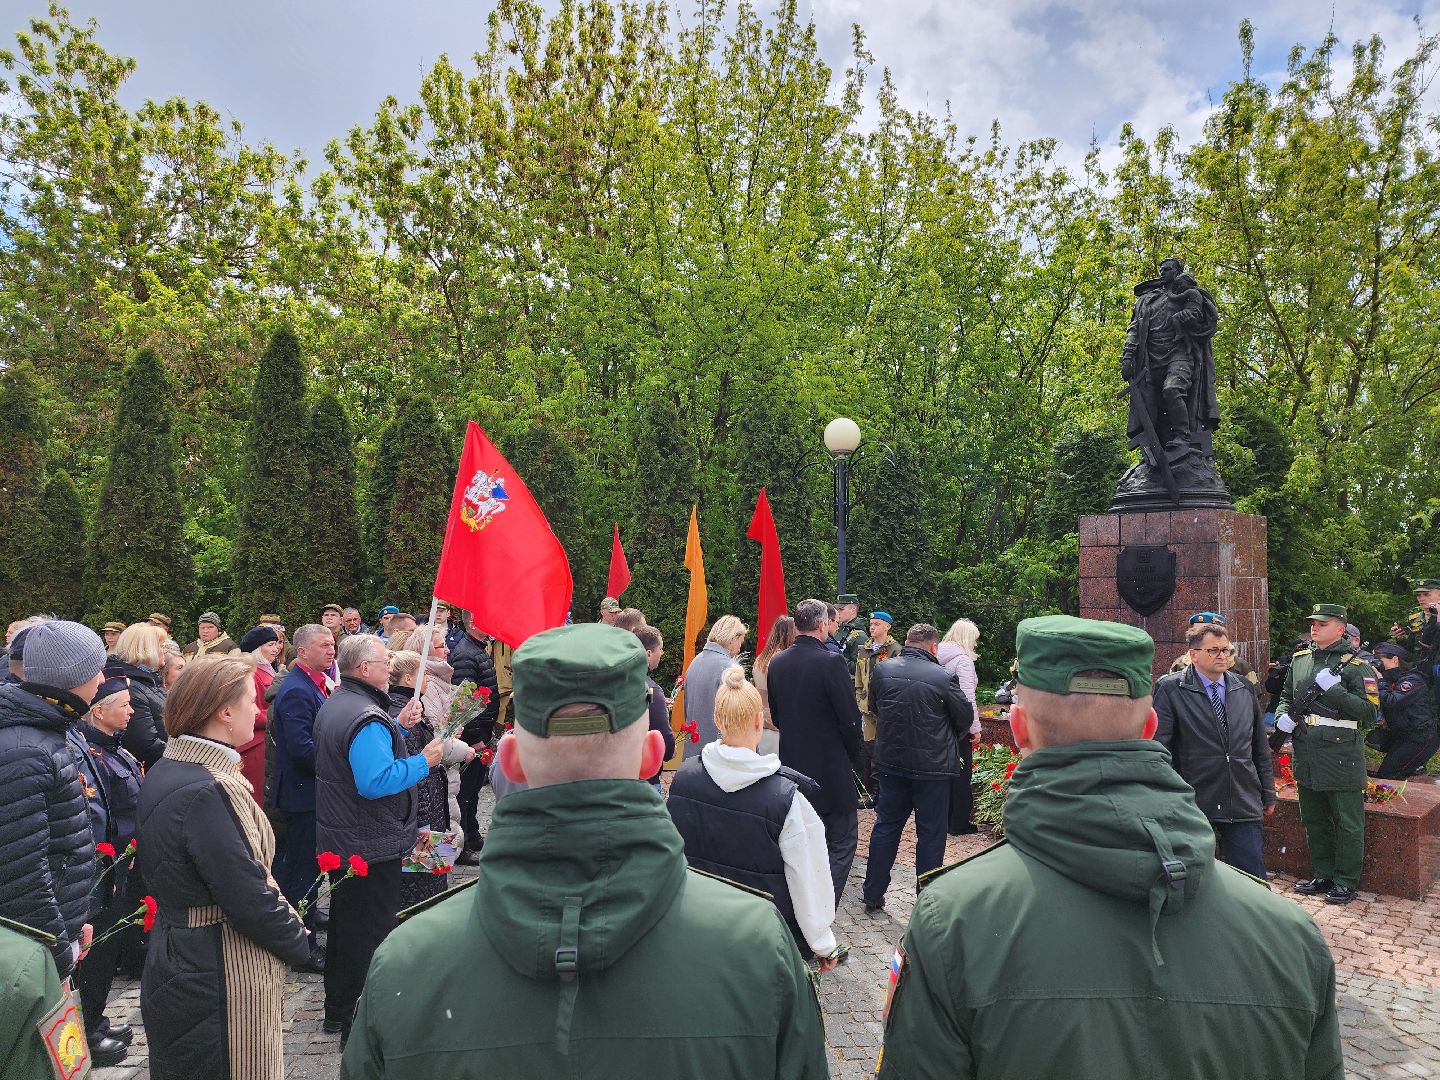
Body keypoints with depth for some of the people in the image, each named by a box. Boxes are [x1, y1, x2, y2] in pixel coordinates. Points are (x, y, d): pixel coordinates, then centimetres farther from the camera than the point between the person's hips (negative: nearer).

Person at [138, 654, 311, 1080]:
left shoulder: (167, 770, 4)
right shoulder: (206, 792, -27)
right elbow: (249, 900, -26)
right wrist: (301, 944, -8)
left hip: (178, 961, 10)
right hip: (220, 979, -10)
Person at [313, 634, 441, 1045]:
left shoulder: (334, 704, 8)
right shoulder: (367, 718, -26)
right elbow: (376, 781, -33)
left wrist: (397, 726, 8)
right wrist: (423, 762, -23)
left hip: (339, 838, 11)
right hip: (369, 846, -10)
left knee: (345, 921, 22)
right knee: (370, 933, 1)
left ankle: (337, 1008, 36)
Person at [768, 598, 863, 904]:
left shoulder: (776, 663, 1)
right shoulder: (831, 662, -19)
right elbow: (850, 718, -15)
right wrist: (853, 754, 2)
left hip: (792, 763, 7)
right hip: (831, 769, -7)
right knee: (841, 844, 5)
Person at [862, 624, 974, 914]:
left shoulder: (882, 671, -6)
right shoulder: (943, 677, -18)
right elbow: (966, 717, -4)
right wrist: (950, 738, 15)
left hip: (891, 761, 4)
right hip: (933, 767, -4)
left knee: (886, 826, 17)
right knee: (930, 833, 9)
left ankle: (873, 893, 25)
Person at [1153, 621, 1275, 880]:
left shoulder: (1244, 688, 10)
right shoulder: (1170, 689, -7)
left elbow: (1261, 749, 16)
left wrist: (1268, 794, 17)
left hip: (1243, 804, 4)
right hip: (1194, 805, -4)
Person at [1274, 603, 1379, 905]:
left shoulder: (1356, 665, -8)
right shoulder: (1300, 660, 9)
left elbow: (1369, 711, -14)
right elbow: (1286, 696, 21)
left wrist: (1334, 689, -21)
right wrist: (1282, 715, 1)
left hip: (1341, 758, -6)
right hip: (1306, 757, 6)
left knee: (1347, 823, 5)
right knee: (1314, 821, 16)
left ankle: (1346, 881, 17)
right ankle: (1322, 874, 30)